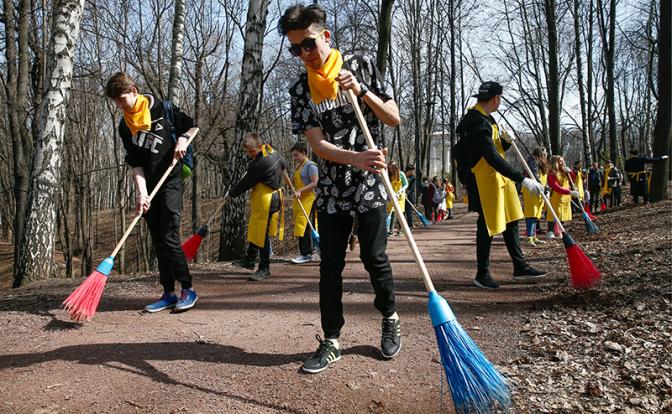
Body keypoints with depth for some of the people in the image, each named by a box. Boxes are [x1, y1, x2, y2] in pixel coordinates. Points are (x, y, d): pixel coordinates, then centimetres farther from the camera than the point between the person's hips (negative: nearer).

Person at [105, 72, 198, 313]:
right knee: (158, 241, 7)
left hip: (171, 180, -5)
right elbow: (135, 163, 0)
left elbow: (191, 126, 8)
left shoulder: (163, 109, -5)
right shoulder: (125, 126, 7)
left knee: (169, 236, -13)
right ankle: (169, 293, 15)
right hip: (149, 186, 5)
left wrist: (182, 139, -14)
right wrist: (141, 193, -12)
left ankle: (188, 289, -1)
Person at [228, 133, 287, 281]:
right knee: (254, 230, 20)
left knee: (262, 234, -3)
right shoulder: (273, 151, 3)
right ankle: (250, 260, 34)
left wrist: (231, 194, 2)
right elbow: (284, 165, 21)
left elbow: (245, 183, -13)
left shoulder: (258, 165, -24)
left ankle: (264, 269, 7)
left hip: (266, 201, -11)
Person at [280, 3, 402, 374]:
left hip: (370, 184, -2)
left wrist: (360, 90, -17)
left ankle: (390, 318, 30)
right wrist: (356, 158, -30)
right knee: (330, 265, 3)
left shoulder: (362, 65, -2)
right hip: (331, 189, 2)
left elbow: (394, 118, -3)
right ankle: (331, 342, 14)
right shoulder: (300, 90, 0)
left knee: (373, 257, 2)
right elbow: (317, 144, -12)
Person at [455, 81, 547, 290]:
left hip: (499, 178, 10)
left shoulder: (483, 118, 13)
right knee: (487, 226, -1)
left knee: (510, 222, 14)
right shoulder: (477, 122, -21)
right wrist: (523, 180, -30)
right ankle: (482, 274, 12)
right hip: (484, 181, -10)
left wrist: (506, 141, -3)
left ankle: (520, 268, 24)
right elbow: (493, 159, -29)